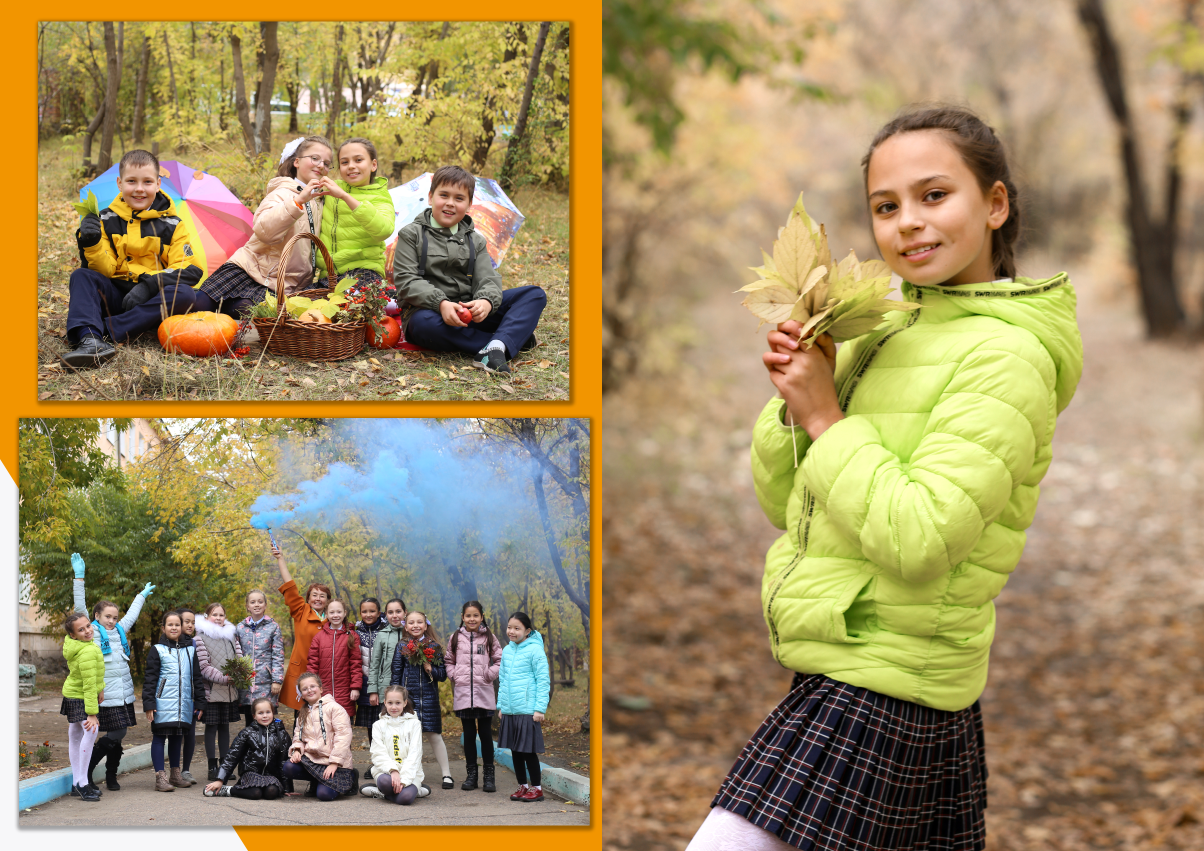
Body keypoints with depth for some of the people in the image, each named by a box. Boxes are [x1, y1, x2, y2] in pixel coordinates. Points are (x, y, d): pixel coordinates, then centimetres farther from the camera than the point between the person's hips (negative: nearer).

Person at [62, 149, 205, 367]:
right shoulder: (107, 220, 7)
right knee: (81, 276, -24)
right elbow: (103, 270, -1)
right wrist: (91, 243, -21)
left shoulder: (172, 225, 3)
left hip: (151, 300, -1)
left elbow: (190, 271, -7)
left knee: (184, 294, -32)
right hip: (115, 297, 1)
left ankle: (103, 331, -37)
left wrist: (150, 284, -22)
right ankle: (89, 339, -50)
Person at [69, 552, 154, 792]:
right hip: (107, 695, -7)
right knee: (116, 733, -13)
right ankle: (86, 769, 1)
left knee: (118, 736, 6)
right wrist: (79, 577, -14)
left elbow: (131, 616, 35)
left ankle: (111, 777, 15)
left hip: (124, 692, 7)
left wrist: (142, 595, 49)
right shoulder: (92, 631, -1)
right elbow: (80, 608, -10)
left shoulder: (119, 630, 18)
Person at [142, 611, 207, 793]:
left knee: (177, 737, 12)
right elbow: (149, 679, -3)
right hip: (163, 703, -4)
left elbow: (197, 677, 16)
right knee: (159, 737, -3)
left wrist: (199, 703, 12)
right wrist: (149, 704, -10)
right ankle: (160, 777, -3)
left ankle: (175, 774, 21)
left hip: (184, 703, 4)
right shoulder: (157, 650, 0)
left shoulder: (190, 649, 13)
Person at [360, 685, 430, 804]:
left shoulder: (414, 724, 7)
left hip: (410, 772, -1)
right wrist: (393, 770, -22)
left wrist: (404, 779, -17)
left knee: (406, 797, -32)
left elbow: (414, 754, -2)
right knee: (384, 781, -37)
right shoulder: (379, 725, 9)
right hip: (386, 770, 1)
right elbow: (379, 754, -2)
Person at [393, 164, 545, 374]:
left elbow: (488, 279, 4)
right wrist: (441, 304, -26)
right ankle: (516, 339, -35)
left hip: (470, 314, 4)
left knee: (534, 294, -11)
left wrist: (486, 301, -23)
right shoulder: (412, 235, 4)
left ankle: (497, 347, -40)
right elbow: (406, 281, -8)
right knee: (424, 323, -42)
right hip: (429, 311, -4)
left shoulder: (475, 241, 16)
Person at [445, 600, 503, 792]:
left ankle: (489, 776, 7)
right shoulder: (456, 638, 8)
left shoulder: (489, 638, 4)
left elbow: (500, 661, 6)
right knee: (469, 734, 7)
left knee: (485, 734, 1)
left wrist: (489, 674, -7)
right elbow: (449, 661, 14)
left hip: (484, 693, -1)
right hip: (463, 693, 1)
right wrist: (454, 675, -1)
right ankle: (471, 774, 13)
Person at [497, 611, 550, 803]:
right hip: (509, 711, 6)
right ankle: (522, 785, 21)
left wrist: (540, 708, -14)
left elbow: (543, 681, -10)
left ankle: (537, 788, 8)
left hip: (528, 711, -6)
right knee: (515, 750, 11)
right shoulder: (507, 651, 12)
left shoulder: (535, 650, -8)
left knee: (529, 750, -2)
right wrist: (501, 705, 15)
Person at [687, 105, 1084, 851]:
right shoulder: (887, 335, 10)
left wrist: (827, 420, -15)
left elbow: (916, 540, -24)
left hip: (876, 690, -9)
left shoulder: (1006, 356, -15)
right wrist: (795, 394, -6)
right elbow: (785, 503, 12)